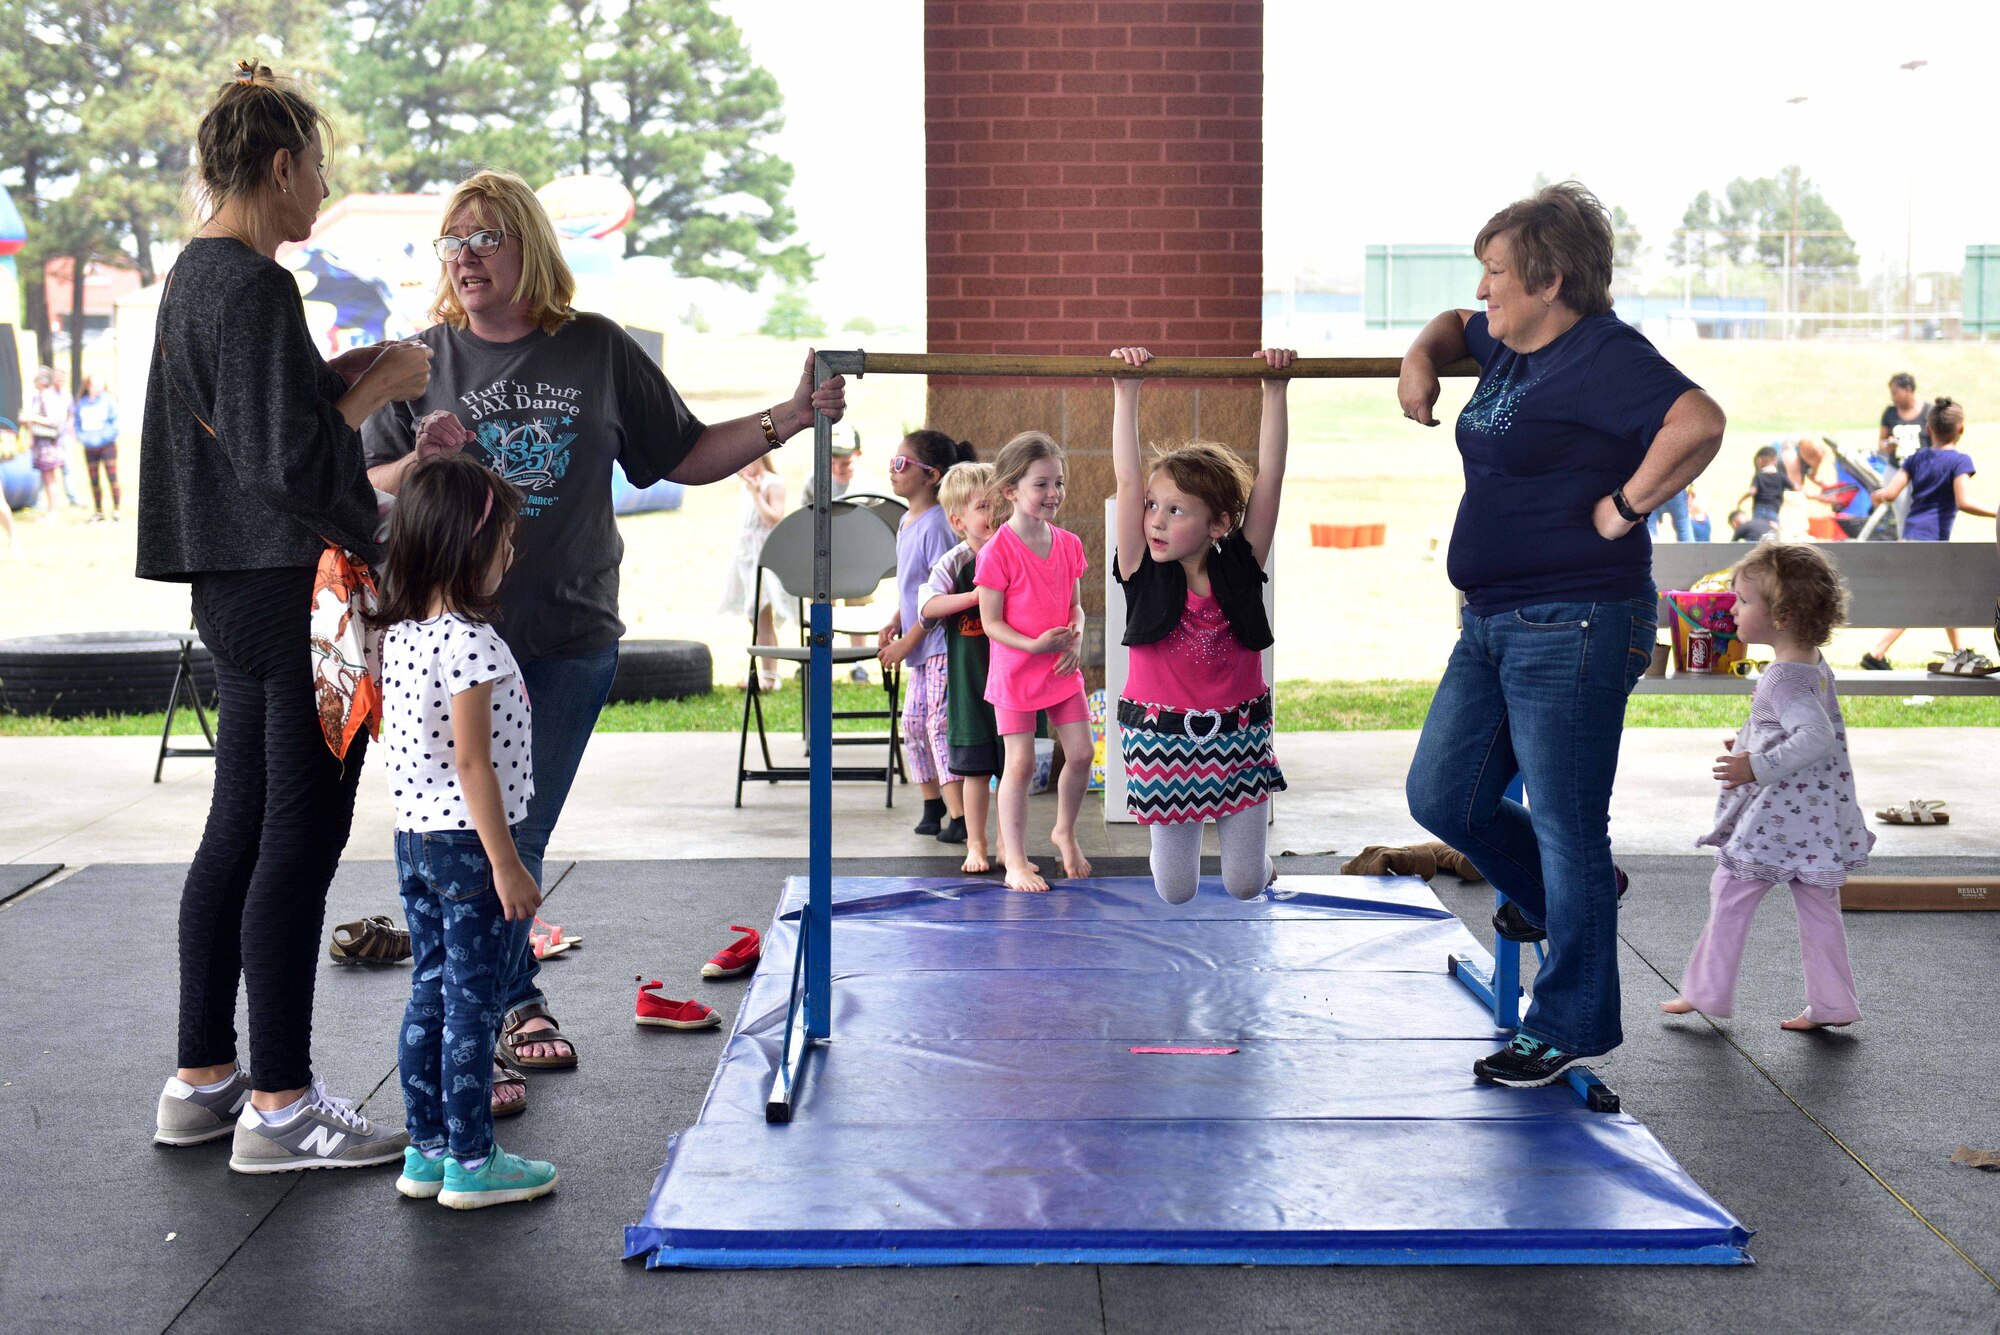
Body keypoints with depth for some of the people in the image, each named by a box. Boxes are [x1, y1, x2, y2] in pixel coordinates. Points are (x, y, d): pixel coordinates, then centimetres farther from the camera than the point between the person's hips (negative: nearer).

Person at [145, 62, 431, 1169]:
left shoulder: (191, 277, 15)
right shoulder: (254, 288, -16)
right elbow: (286, 462, -22)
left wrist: (336, 380, 10)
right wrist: (379, 385, -10)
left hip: (234, 593, 10)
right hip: (294, 589, -10)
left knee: (240, 829, 15)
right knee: (300, 838, -3)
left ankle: (202, 1080, 24)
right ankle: (278, 1105, 5)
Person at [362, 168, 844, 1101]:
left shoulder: (598, 351, 5)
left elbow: (687, 457, 10)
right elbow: (367, 487, 3)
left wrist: (790, 419, 1)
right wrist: (421, 464, -17)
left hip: (571, 637, 1)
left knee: (521, 838, 9)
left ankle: (516, 1001, 31)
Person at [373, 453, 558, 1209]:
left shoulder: (398, 634, 6)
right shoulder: (470, 641, -20)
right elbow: (472, 763, -22)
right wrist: (507, 866, -18)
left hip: (413, 837, 8)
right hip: (469, 842, -8)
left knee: (429, 993, 15)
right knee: (474, 1005, 1)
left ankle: (426, 1151, 23)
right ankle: (470, 1163, 10)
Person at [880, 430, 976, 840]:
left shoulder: (935, 525, -17)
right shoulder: (908, 521, 12)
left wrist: (907, 642, -16)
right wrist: (895, 623, 8)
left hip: (942, 642, -10)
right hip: (921, 649, 10)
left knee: (940, 724, -11)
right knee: (913, 723, 14)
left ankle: (960, 818, -10)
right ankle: (933, 807, 27)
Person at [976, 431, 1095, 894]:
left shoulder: (1068, 544, 2)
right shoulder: (998, 552, -16)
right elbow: (991, 621, -13)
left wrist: (1076, 638, -8)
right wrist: (1034, 645, -25)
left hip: (1063, 669, 5)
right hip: (1015, 670, -5)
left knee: (1080, 754, 4)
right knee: (1020, 763, -3)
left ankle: (1065, 831, 30)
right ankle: (1014, 860, 9)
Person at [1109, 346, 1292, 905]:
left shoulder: (1240, 569, -7)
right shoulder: (1144, 576, -9)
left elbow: (1269, 477, -12)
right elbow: (1127, 481, -16)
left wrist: (1276, 389, -15)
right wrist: (1126, 392, -17)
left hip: (1238, 736, 0)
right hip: (1162, 737, 0)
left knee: (1244, 884, 6)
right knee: (1175, 891, 7)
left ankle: (1252, 856, 41)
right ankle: (1172, 846, 41)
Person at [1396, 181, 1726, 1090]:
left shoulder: (1603, 354, -15)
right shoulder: (1507, 344, 13)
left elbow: (1699, 423, -31)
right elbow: (1456, 325, 35)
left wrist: (1626, 506, -21)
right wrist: (1423, 355, 14)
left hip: (1574, 627, -10)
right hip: (1491, 623, 10)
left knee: (1564, 826, 0)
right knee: (1441, 795, 12)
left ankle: (1573, 1025, 14)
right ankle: (1563, 897, 36)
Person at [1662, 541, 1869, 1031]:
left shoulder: (1782, 679, -22)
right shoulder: (1816, 665, 9)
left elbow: (1817, 737, -32)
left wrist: (1758, 766, -28)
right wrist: (1754, 743, 20)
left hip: (1778, 818, -9)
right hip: (1814, 815, 9)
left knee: (1729, 894, 4)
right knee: (1816, 905, 12)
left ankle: (1707, 991, 14)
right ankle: (1831, 1004, 17)